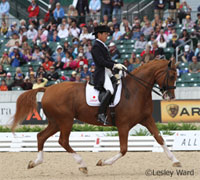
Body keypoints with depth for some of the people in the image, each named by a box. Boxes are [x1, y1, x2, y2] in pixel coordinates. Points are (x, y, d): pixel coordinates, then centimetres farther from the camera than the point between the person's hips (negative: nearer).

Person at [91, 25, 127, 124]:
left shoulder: (102, 45, 20)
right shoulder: (96, 46, -9)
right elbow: (101, 61, -19)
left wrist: (118, 65, 9)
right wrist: (114, 65, -22)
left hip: (108, 73, 11)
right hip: (101, 73, -11)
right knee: (110, 90, -30)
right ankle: (101, 114, -34)